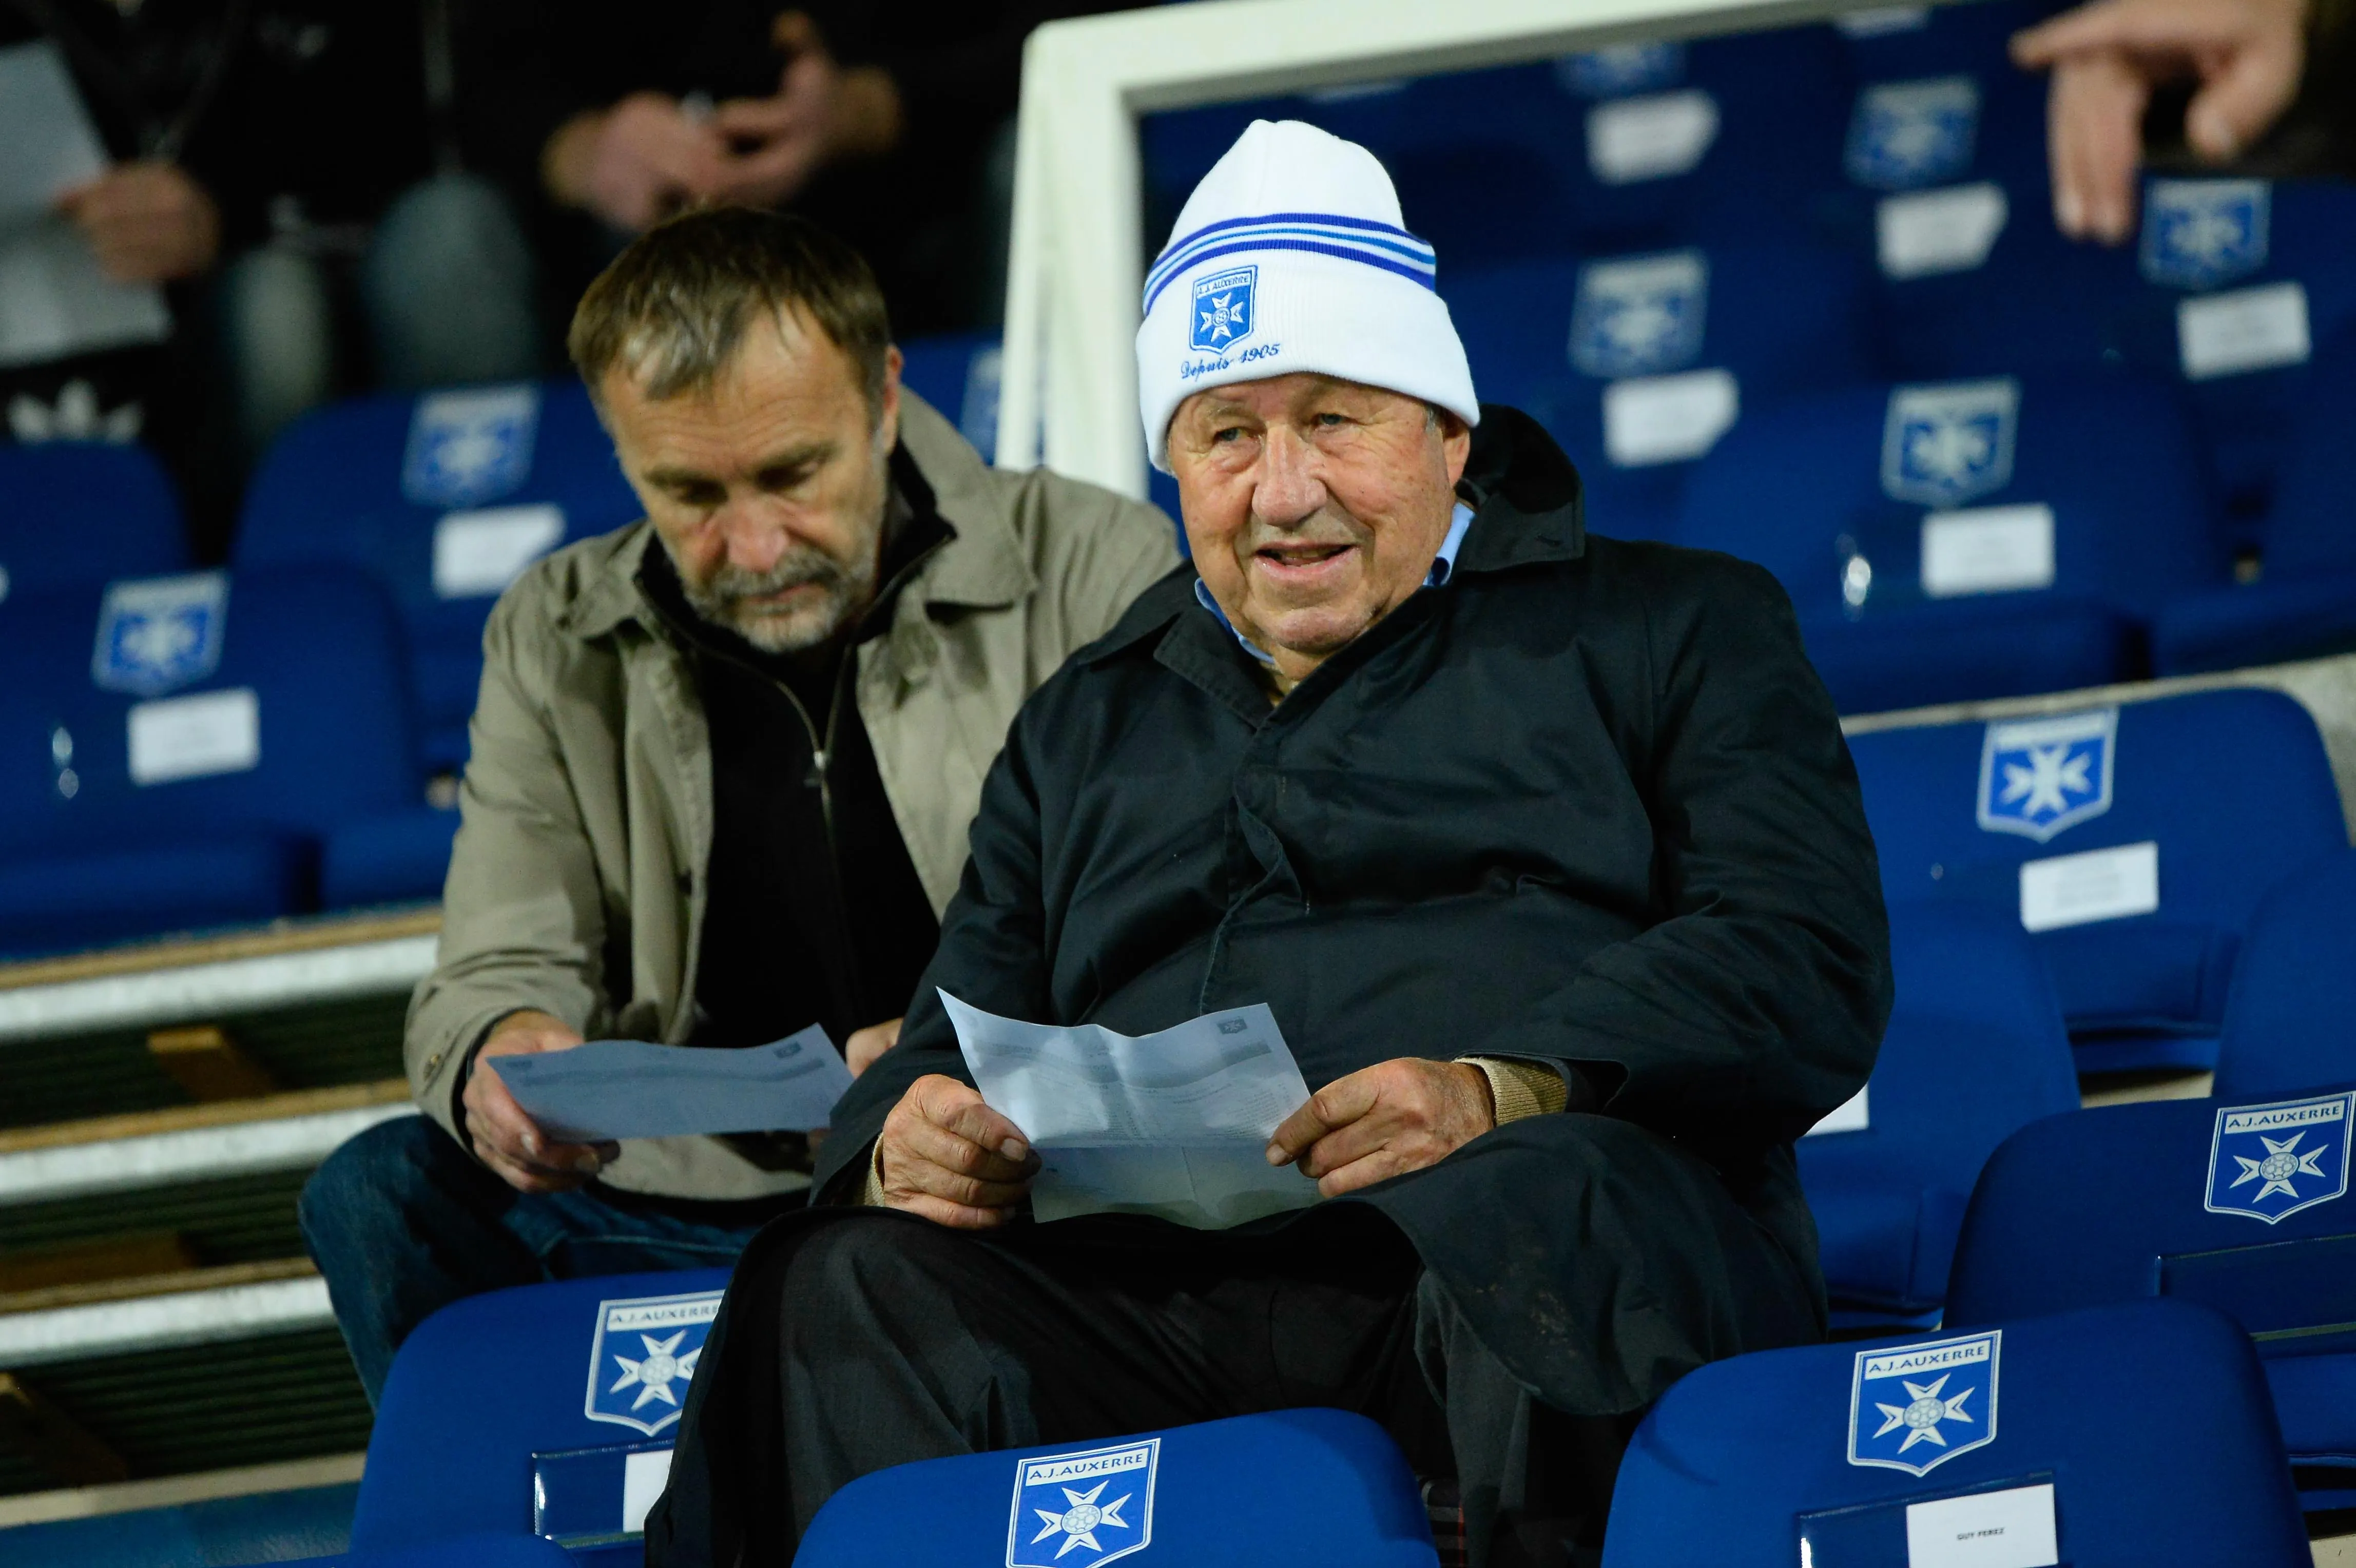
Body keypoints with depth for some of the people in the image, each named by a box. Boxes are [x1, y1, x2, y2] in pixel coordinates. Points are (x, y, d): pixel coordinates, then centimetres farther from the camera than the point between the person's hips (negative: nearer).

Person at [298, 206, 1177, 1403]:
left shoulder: (1092, 574, 0)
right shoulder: (556, 645, 10)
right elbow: (499, 978, 8)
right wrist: (499, 1058, -19)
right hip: (706, 1212, 3)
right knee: (381, 1194, -20)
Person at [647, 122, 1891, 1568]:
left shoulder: (1672, 628, 20)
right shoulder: (1087, 731, 34)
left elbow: (1811, 960, 4)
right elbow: (958, 1039, 31)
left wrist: (1504, 1093, -15)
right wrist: (907, 1142, 2)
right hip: (1149, 1276, 3)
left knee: (1548, 1207, -41)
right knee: (853, 1290, -29)